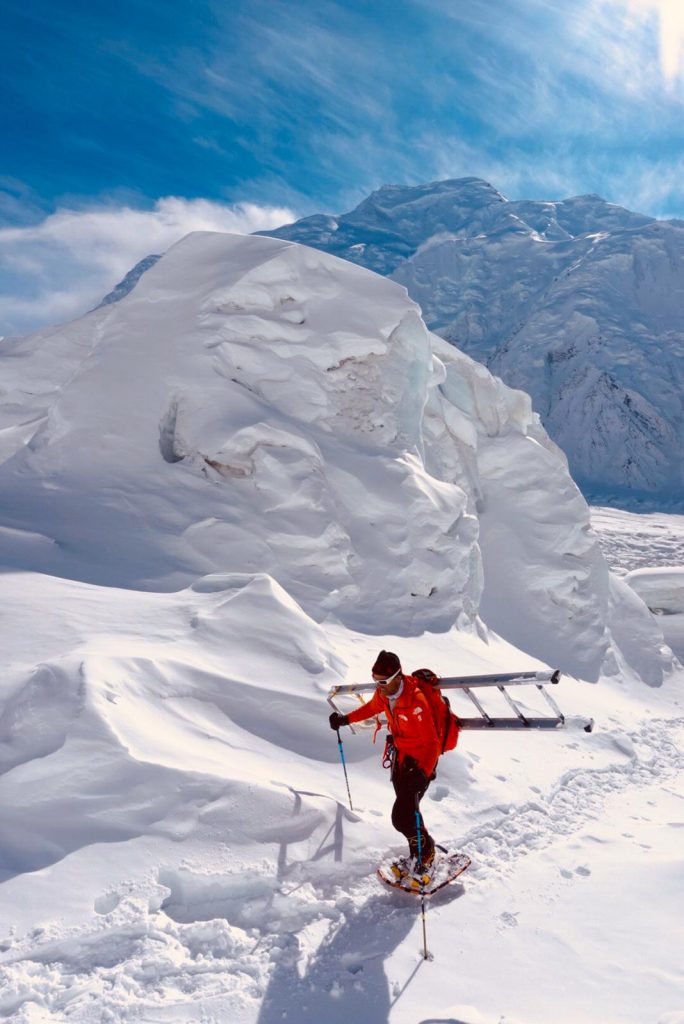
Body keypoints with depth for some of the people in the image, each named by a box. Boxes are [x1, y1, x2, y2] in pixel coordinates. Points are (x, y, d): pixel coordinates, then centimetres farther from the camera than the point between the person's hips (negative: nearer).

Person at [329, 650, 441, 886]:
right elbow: (373, 707, 16)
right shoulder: (383, 692, -10)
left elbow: (432, 744, -31)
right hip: (400, 755, 7)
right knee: (406, 810, 15)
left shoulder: (415, 702, -33)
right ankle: (419, 854, 36)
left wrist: (422, 773, -43)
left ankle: (424, 857, 15)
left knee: (402, 818, -11)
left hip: (421, 760, -7)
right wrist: (346, 719, 11)